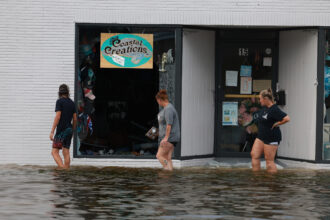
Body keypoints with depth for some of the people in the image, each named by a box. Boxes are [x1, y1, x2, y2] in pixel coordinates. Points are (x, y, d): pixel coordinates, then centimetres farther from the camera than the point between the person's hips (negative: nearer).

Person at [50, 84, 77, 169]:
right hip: (69, 130, 7)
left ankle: (62, 169, -25)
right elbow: (75, 119, 11)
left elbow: (57, 117, -15)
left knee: (54, 152, -8)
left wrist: (52, 132, -15)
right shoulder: (72, 103, 11)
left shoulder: (59, 101, -7)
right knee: (66, 152, 9)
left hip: (61, 130, -6)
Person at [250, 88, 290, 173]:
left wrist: (276, 124, -18)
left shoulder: (274, 110, -20)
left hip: (271, 139, -9)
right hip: (260, 137, 9)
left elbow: (287, 119, -28)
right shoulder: (264, 108, 8)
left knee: (269, 160, -4)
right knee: (254, 155, 4)